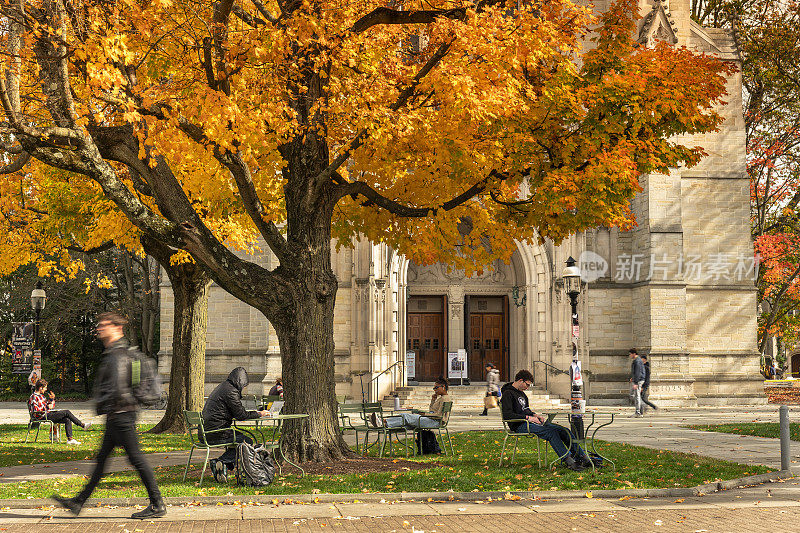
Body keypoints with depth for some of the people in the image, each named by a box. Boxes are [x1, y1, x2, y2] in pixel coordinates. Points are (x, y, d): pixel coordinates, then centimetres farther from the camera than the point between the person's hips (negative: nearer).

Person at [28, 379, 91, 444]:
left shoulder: (41, 396, 20)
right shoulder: (34, 397, -9)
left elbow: (51, 406, 27)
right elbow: (35, 410, -22)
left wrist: (51, 399, 10)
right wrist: (47, 407, -22)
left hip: (48, 414, 9)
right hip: (43, 417, -9)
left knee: (67, 420, -9)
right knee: (67, 413, -15)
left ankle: (69, 439, -11)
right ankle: (83, 425, -7)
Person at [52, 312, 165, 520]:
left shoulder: (117, 354, -15)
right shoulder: (112, 352, 17)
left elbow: (118, 389, -24)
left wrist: (104, 406, -11)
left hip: (120, 414, -10)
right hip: (116, 416, 10)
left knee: (136, 457, -6)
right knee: (101, 458, 15)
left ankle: (157, 505, -2)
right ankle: (79, 501, 23)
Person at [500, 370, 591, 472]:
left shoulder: (521, 393, 22)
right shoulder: (507, 394, -8)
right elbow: (507, 415, -19)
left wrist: (535, 415, 9)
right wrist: (528, 417, -19)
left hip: (530, 422, 9)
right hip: (520, 426, -9)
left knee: (564, 430, -6)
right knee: (551, 432, -30)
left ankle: (582, 457, -7)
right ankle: (567, 460, -32)